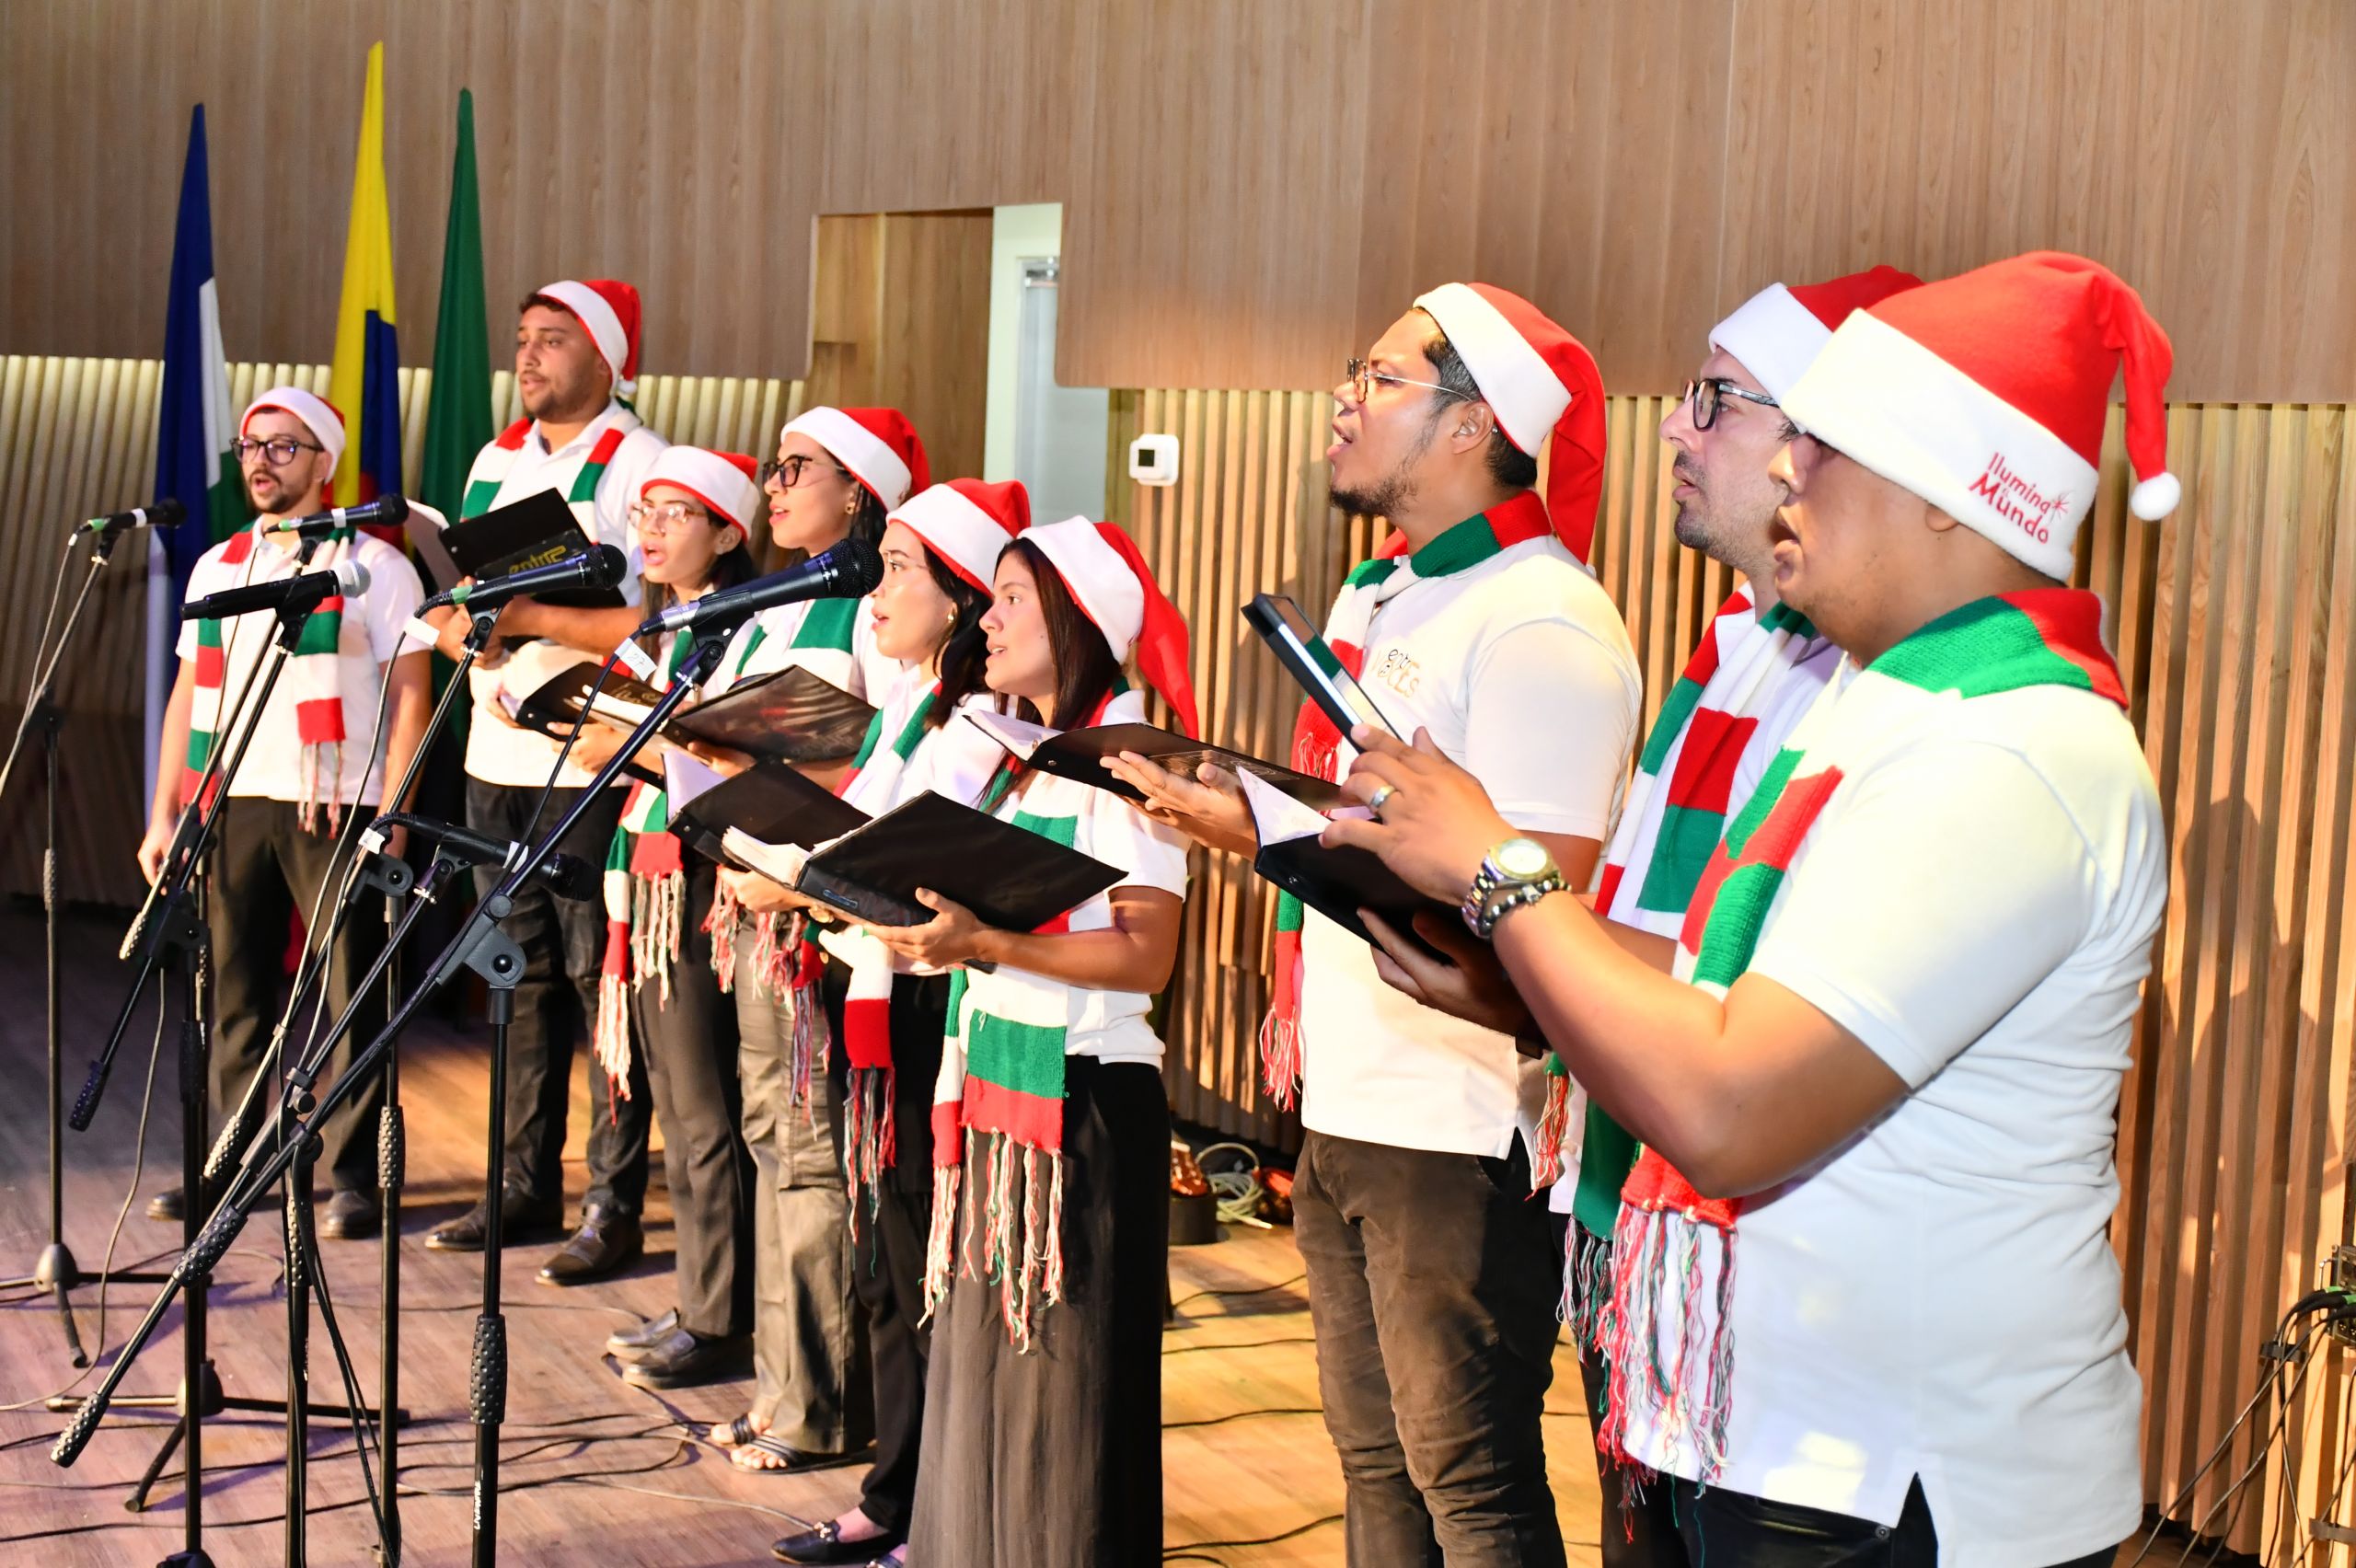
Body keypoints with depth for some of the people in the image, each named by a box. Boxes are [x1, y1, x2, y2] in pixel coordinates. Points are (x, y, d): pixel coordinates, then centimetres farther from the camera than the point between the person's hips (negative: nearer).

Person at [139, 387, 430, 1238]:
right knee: (232, 992, 7)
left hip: (333, 808, -5)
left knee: (349, 999, -2)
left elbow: (408, 697, -4)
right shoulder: (217, 566, 17)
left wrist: (390, 819, -12)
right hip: (230, 806, 5)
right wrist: (163, 814, 11)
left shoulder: (375, 566, 1)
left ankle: (354, 1175, 4)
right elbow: (188, 693, 18)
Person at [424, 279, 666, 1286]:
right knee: (522, 976, 12)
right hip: (498, 754, 7)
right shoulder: (496, 461, 16)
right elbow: (460, 604, 19)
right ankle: (526, 1186, 21)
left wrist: (527, 617, -22)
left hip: (592, 760, -7)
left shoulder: (641, 464, -6)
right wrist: (463, 626, -4)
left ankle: (615, 1205, 2)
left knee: (598, 975, -4)